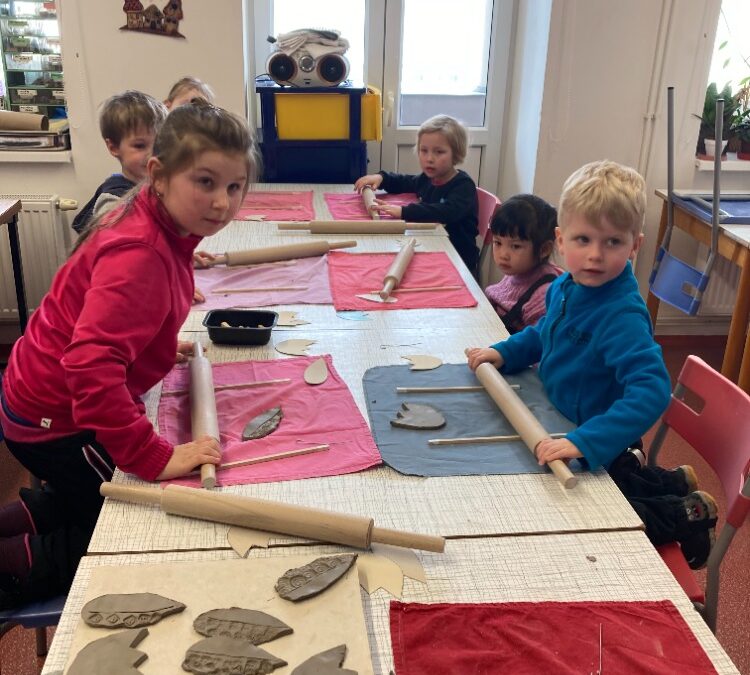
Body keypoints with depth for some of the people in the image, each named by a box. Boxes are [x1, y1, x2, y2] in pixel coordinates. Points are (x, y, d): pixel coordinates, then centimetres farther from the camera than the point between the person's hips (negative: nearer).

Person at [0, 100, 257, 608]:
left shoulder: (156, 224, -3)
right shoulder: (141, 256, -33)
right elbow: (91, 367, -43)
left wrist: (159, 347, 8)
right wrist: (159, 458, -41)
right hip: (57, 421, -9)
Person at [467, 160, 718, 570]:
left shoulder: (623, 315, -33)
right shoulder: (564, 288, -7)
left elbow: (652, 389, -43)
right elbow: (543, 334, 14)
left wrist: (585, 442, -49)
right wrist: (504, 352, -2)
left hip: (599, 447, -9)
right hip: (566, 428, 9)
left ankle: (685, 515, 11)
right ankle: (672, 484, 38)